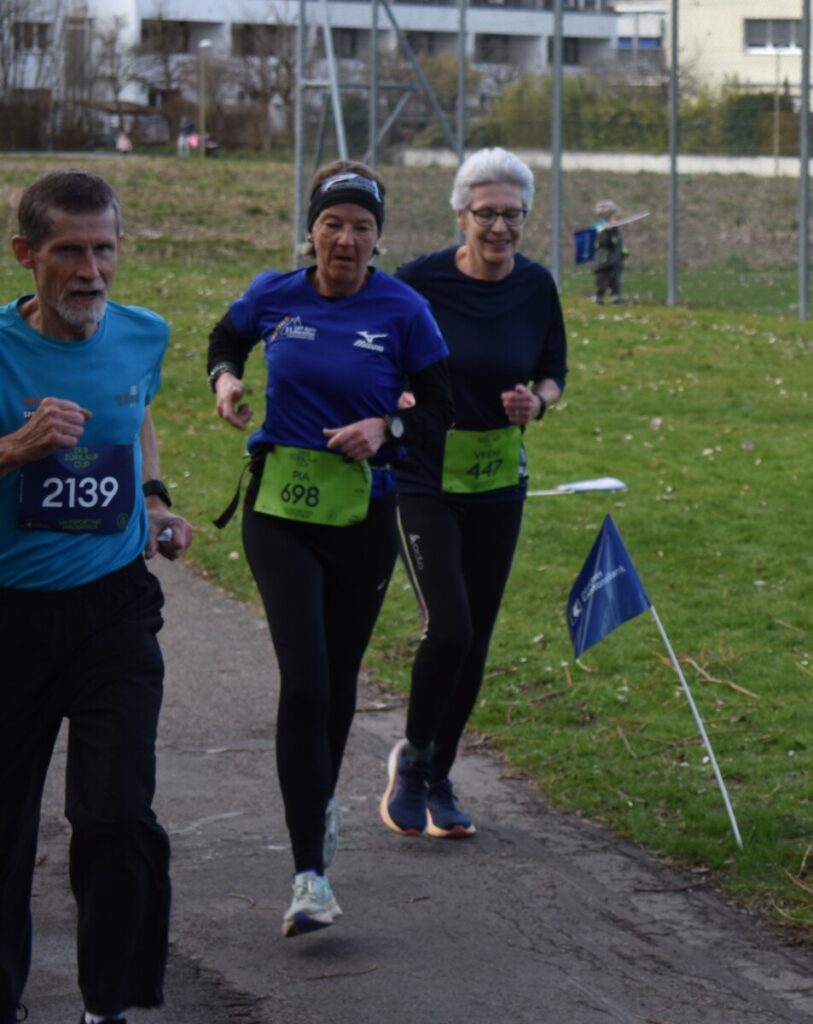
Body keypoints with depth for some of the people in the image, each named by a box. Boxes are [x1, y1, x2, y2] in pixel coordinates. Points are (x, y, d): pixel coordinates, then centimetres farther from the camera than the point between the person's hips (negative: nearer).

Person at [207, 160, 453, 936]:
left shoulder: (402, 310, -6)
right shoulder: (274, 296, -2)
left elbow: (439, 410, 1)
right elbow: (225, 339, 20)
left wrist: (386, 429, -18)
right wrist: (225, 379, -1)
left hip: (363, 515, 1)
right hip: (280, 509, -1)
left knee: (338, 680, 14)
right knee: (304, 681, -14)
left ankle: (321, 797, 46)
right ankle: (310, 873, -13)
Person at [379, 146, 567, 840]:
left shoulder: (536, 287, -1)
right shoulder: (421, 281, -13)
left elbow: (553, 371, 12)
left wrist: (537, 402, -10)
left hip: (498, 483, 4)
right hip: (424, 478, -4)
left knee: (476, 639, 8)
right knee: (448, 627, -16)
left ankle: (440, 780, 24)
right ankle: (412, 757, 9)